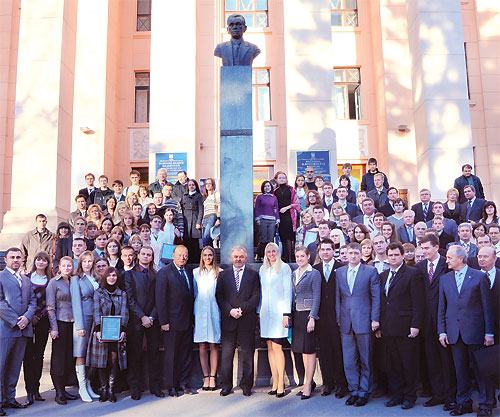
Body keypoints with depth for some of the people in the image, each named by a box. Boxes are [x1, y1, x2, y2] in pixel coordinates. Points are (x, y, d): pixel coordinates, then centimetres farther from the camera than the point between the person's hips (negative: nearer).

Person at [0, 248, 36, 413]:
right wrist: (15, 320, -14)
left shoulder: (27, 280, 19)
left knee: (15, 366, 10)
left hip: (23, 329, 6)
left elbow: (32, 302, 13)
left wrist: (26, 317, -6)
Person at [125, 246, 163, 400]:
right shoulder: (130, 274, 3)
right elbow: (130, 299, -4)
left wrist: (151, 317, -7)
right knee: (135, 355, 1)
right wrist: (142, 317, -11)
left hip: (152, 320, 2)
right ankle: (135, 388, 10)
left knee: (154, 353, 6)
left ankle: (155, 386, 14)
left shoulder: (156, 275, 10)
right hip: (136, 320, -2)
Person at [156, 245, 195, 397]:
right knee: (171, 355, 4)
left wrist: (192, 318, 9)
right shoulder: (164, 272, -8)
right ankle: (171, 386, 16)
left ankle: (184, 383, 21)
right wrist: (163, 321, -13)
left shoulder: (189, 272, 12)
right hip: (172, 322, -6)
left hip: (187, 322, 6)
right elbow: (160, 298, -10)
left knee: (186, 354, 10)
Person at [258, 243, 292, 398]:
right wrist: (259, 312, 12)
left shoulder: (284, 268, 0)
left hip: (279, 312, -5)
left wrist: (286, 313, -10)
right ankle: (275, 383, 9)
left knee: (277, 347, -9)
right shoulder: (262, 269, 16)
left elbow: (288, 291, -4)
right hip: (265, 312, 5)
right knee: (270, 347, 4)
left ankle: (281, 384, -3)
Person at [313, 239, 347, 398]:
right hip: (321, 318, 3)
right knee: (324, 351, 8)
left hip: (337, 317, -3)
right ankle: (328, 383, 19)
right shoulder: (315, 270, 11)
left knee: (339, 351, 2)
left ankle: (340, 384, 13)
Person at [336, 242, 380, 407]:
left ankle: (364, 392, 16)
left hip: (363, 321, -3)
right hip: (346, 322, 3)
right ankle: (354, 390, 19)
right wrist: (338, 318, 6)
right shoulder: (339, 272, 11)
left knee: (365, 360, 5)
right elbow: (337, 297, 12)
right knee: (348, 361, 7)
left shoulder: (370, 271, -1)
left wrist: (374, 319, -8)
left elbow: (376, 296, -2)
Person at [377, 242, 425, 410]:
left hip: (405, 327, -5)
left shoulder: (413, 274, -5)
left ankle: (409, 396, 17)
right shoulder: (383, 275, 14)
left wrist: (415, 325, -14)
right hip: (388, 328, 6)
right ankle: (397, 395, 22)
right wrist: (379, 325, 11)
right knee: (393, 364, 12)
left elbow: (418, 302, -9)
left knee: (409, 364, 4)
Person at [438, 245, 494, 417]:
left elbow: (487, 306, -2)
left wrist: (489, 332, -6)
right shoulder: (445, 279, 10)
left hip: (474, 330, -4)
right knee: (460, 369, 9)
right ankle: (463, 402, 20)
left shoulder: (480, 277, -2)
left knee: (480, 367, 4)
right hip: (454, 331, 4)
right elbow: (442, 307, 11)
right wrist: (442, 331, 4)